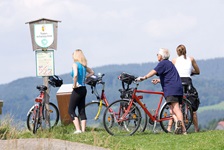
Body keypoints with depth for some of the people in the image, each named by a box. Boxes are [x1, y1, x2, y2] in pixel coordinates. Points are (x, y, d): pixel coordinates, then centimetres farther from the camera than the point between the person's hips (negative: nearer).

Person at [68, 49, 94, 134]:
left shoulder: (75, 64, -12)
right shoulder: (84, 65, 11)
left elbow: (75, 75, -29)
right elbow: (92, 72, 27)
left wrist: (74, 85, -17)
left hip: (77, 89, -8)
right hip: (84, 89, 8)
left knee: (71, 110, 0)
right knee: (82, 111, 10)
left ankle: (78, 129, -11)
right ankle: (83, 130, 7)